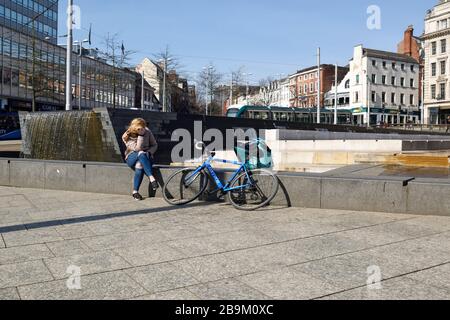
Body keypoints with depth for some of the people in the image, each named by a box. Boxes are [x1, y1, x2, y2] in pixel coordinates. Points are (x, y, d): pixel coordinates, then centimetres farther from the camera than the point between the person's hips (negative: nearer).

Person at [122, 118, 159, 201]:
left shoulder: (147, 132, -2)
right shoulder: (126, 137, -9)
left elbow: (155, 145, 7)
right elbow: (138, 148, -21)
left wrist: (149, 152, -12)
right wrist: (140, 135, -23)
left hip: (146, 157, 2)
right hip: (132, 158, -2)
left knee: (139, 165, -35)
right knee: (141, 154, -38)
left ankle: (135, 192, -27)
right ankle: (152, 178, -45)